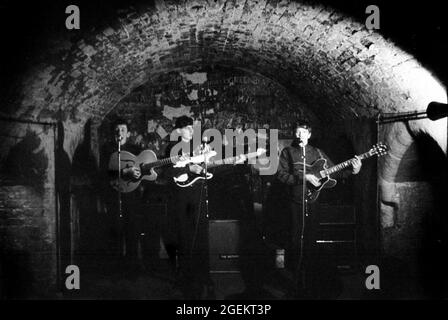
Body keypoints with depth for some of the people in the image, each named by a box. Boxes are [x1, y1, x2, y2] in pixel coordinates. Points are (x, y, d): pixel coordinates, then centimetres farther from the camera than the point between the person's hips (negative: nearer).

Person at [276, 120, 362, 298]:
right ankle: (297, 284, 12)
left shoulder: (317, 153, 12)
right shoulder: (287, 152, 6)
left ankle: (310, 285, 9)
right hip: (296, 203, -1)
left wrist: (352, 172, -8)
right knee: (296, 242, -1)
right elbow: (281, 175, -6)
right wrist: (304, 177, -16)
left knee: (311, 242, 1)